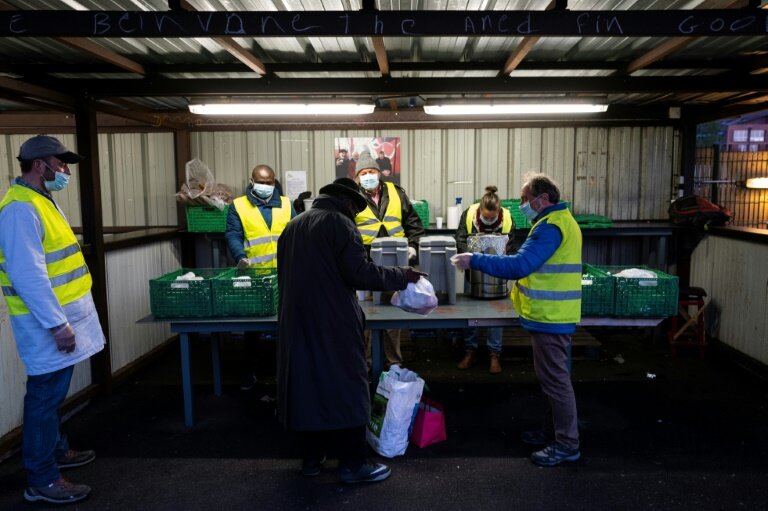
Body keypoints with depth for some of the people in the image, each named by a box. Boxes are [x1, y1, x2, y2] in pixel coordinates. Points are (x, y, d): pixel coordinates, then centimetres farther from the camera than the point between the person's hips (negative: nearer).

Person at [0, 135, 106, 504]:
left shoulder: (41, 201, 14)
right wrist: (56, 323, -24)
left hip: (61, 314, 10)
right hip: (47, 323, -10)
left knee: (53, 394, 21)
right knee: (45, 396, -1)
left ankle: (56, 451, 35)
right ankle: (41, 480, 11)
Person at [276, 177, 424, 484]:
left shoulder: (293, 226, 14)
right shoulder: (340, 223, -10)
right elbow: (359, 273, -17)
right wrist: (402, 276, -7)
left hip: (297, 321, 8)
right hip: (333, 324, -7)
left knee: (307, 383, 14)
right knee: (346, 387, 1)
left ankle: (312, 457, 24)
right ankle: (353, 464, 8)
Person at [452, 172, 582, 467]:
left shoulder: (550, 226, -19)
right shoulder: (559, 221, 15)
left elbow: (520, 265, -27)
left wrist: (475, 261, -24)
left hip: (550, 318, -11)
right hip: (551, 315, 11)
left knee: (555, 380, -1)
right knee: (551, 378, 19)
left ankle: (567, 444, 10)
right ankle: (553, 432, 31)